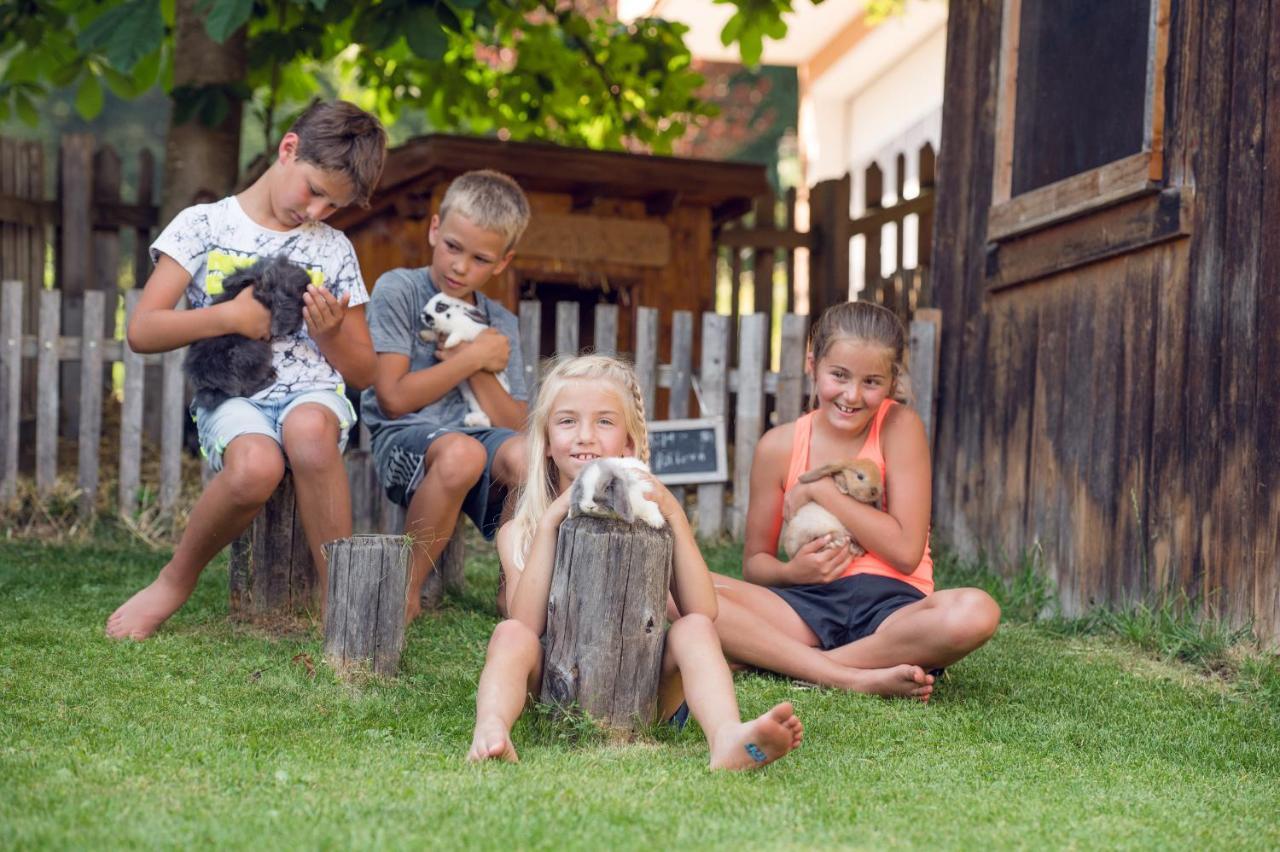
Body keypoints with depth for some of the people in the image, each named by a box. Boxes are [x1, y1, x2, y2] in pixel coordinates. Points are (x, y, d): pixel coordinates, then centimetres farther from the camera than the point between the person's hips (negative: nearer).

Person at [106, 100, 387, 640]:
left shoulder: (334, 251, 16)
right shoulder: (204, 225, 7)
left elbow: (362, 373, 18)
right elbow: (142, 332, 0)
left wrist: (330, 333, -2)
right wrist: (229, 317, -11)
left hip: (314, 394, 2)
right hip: (232, 394, -2)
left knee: (308, 428, -39)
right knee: (255, 465, -38)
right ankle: (177, 580, -9)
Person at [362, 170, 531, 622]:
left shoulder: (501, 325, 15)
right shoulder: (398, 290, 1)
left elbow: (514, 426, 9)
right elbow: (393, 398, -6)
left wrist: (479, 368, -6)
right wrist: (471, 358, -3)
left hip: (478, 436, 4)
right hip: (403, 437, -4)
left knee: (524, 455, -31)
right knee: (461, 452, -38)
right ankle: (406, 590, -20)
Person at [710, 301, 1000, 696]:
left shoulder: (899, 427, -1)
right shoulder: (779, 446, 5)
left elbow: (906, 552, -8)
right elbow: (755, 560, 12)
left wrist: (820, 489, -8)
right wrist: (790, 572, -12)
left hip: (893, 607, -2)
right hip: (808, 604, 2)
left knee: (977, 612, -35)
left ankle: (776, 660, -25)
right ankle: (857, 678, -28)